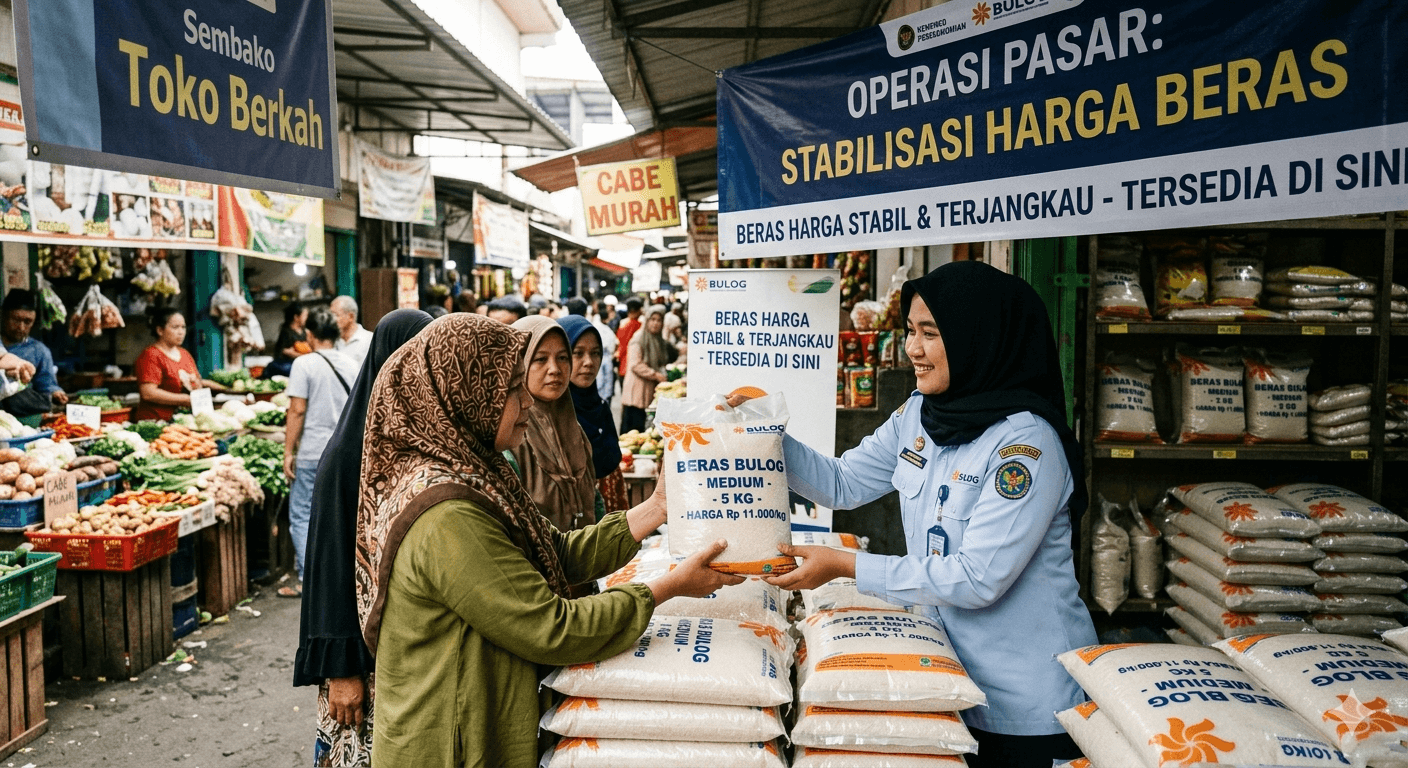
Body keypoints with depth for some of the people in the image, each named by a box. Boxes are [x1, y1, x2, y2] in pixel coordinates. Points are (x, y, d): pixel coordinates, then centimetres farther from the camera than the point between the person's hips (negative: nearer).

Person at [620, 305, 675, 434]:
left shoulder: (661, 342, 16)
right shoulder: (638, 340, -8)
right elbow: (635, 365, -15)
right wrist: (655, 375, -17)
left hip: (650, 392, 7)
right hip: (636, 393, -7)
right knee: (632, 428, -7)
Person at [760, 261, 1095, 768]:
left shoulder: (1026, 442, -24)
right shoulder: (919, 414, 0)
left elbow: (977, 579, -26)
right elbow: (844, 484, 6)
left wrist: (844, 566, -25)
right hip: (947, 669, 7)